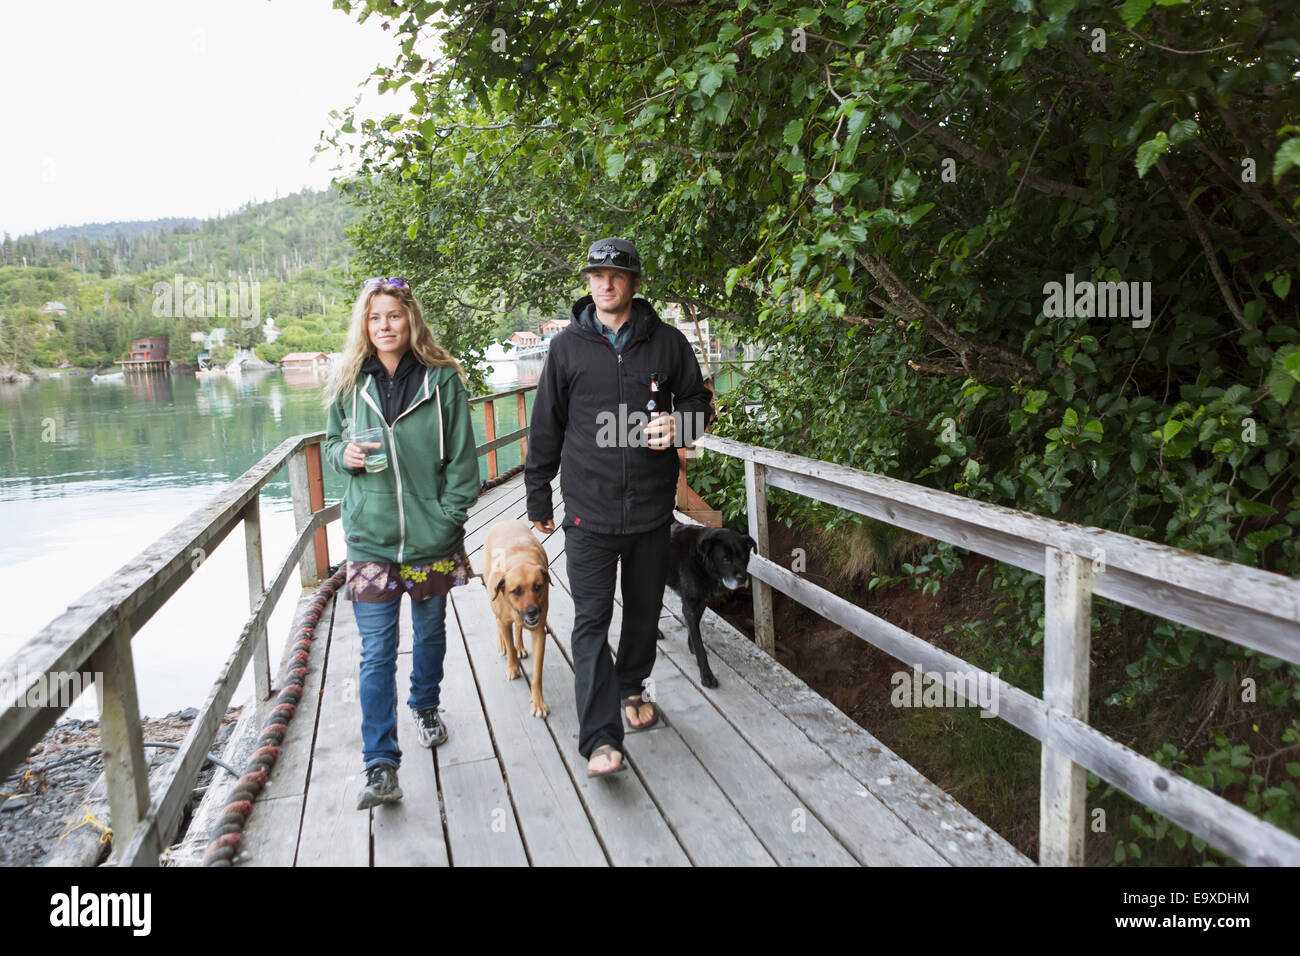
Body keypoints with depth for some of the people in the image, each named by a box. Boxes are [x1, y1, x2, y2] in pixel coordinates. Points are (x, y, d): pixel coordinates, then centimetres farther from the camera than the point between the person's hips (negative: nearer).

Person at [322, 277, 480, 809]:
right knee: (376, 655, -3)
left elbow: (461, 456, -2)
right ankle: (381, 767, 2)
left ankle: (425, 707, 45)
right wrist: (344, 455, -7)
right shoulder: (349, 383, 4)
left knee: (430, 632, 19)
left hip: (433, 537, 0)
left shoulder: (443, 379, -3)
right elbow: (332, 442, 16)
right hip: (371, 539, 1)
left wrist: (449, 516, -9)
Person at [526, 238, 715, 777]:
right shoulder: (568, 347, 2)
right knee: (592, 619, -6)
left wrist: (681, 425, -11)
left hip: (652, 509, 2)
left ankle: (631, 688, 41)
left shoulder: (667, 342, 3)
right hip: (589, 510, -1)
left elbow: (698, 400, 14)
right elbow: (546, 428, 8)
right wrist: (538, 499, 10)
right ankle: (600, 737, -4)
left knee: (644, 610, 16)